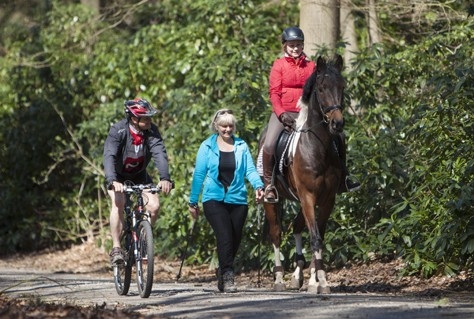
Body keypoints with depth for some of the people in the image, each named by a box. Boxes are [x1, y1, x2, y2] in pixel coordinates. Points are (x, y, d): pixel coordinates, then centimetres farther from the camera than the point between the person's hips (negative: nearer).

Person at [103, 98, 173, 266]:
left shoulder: (151, 131, -20)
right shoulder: (118, 130, -29)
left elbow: (159, 153, -32)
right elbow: (109, 156, -40)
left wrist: (165, 178, -49)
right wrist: (113, 180, -57)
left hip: (139, 175, 3)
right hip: (118, 176, -3)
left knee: (154, 205, -15)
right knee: (118, 203, -28)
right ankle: (116, 248, -21)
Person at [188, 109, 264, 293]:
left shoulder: (241, 146, 8)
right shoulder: (207, 146, 4)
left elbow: (250, 169, 1)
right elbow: (199, 174, 5)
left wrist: (258, 186, -20)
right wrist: (193, 202, 5)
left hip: (238, 200, 3)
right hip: (214, 200, -3)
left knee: (235, 240, 8)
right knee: (225, 236, -19)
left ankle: (223, 274, 28)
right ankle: (228, 277, -22)